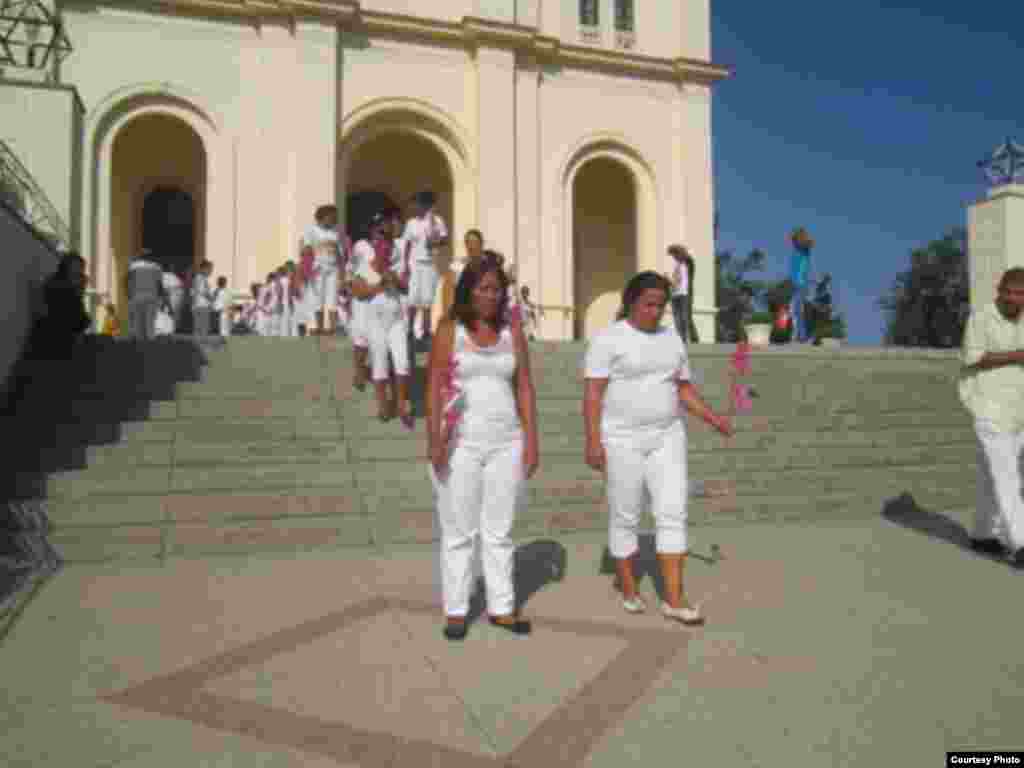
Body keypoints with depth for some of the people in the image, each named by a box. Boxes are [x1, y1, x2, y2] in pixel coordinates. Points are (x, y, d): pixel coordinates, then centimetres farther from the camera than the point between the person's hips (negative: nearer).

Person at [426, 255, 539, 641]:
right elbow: (434, 387, -7)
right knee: (459, 531, 5)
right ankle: (455, 611, 16)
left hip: (506, 443, 3)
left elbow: (525, 390, 7)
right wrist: (433, 439, -17)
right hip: (459, 444, -3)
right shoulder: (448, 331, -1)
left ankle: (501, 608, 20)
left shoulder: (512, 335, 7)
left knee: (499, 531, 10)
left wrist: (531, 441, 0)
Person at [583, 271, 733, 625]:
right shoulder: (607, 339, -8)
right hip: (622, 440, -4)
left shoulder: (672, 338, 9)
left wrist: (712, 417, -1)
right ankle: (628, 588, 25)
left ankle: (674, 599, 2)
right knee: (625, 517, 6)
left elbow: (684, 388, 13)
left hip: (666, 438, 5)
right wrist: (593, 440, -19)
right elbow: (592, 393, -12)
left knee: (673, 513, -4)